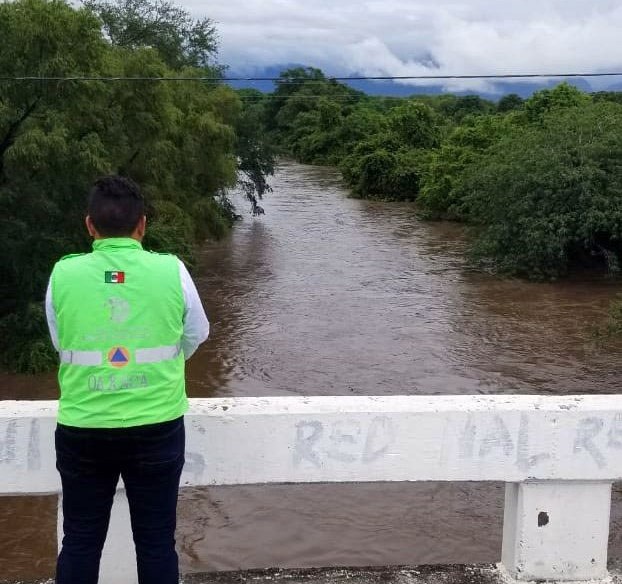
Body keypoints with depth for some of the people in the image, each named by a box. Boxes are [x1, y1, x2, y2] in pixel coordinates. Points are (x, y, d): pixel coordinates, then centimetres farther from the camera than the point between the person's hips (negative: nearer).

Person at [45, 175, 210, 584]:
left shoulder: (63, 274, -7)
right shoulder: (172, 271, -9)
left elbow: (61, 344, 8)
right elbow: (195, 336, 7)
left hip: (82, 430, 1)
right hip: (157, 427, 0)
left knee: (80, 543, 15)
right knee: (156, 543, 12)